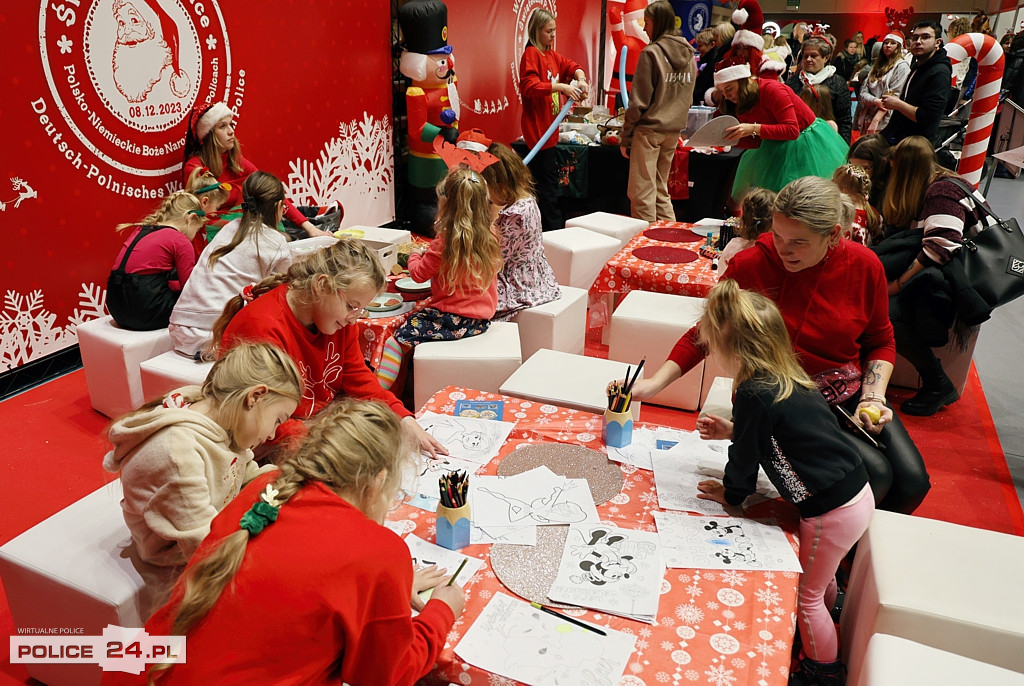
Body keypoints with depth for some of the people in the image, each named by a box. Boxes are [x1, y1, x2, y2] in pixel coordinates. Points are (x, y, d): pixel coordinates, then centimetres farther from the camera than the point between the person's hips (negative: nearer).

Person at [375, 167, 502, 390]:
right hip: (482, 319, 8)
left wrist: (415, 256, 17)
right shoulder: (490, 238, 0)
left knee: (399, 338, -6)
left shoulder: (444, 242, -17)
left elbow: (419, 274, -6)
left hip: (455, 320, -8)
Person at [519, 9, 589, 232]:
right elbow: (529, 86, -22)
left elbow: (570, 65, 20)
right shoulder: (531, 54, -11)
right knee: (548, 180, -8)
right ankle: (554, 226, -5)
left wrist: (580, 78, -2)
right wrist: (561, 87, -26)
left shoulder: (551, 55, 15)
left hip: (549, 128, 10)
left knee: (543, 178, 12)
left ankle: (539, 225, 19)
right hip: (538, 128, -9)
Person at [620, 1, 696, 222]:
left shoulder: (652, 52, -11)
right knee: (661, 190, 16)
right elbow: (688, 97, 16)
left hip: (649, 129, -7)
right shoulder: (689, 54, 10)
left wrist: (626, 136, -6)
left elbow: (639, 100, -12)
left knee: (641, 193, -2)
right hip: (675, 130, 7)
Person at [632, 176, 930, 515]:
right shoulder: (751, 265, -15)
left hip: (849, 390, 4)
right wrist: (655, 382, -16)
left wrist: (874, 397, -8)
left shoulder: (864, 265, -6)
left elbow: (880, 342, 9)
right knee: (874, 473, -21)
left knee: (912, 481, -11)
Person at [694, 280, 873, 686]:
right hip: (857, 495, 9)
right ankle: (823, 633, 56)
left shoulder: (753, 396, -25)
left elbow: (745, 459, -14)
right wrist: (733, 431, 19)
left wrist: (730, 495, 4)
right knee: (821, 577, 32)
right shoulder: (787, 378, 3)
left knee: (806, 595, 13)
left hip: (832, 513, -9)